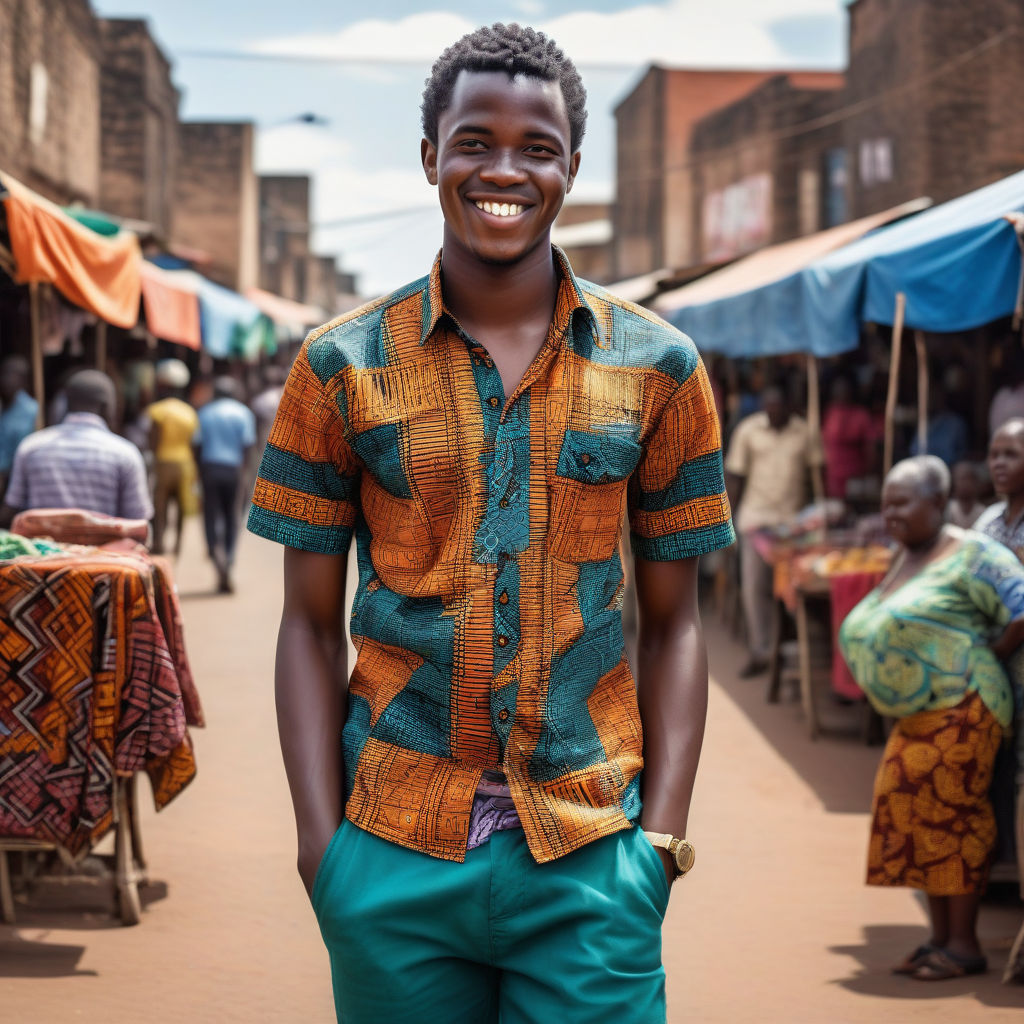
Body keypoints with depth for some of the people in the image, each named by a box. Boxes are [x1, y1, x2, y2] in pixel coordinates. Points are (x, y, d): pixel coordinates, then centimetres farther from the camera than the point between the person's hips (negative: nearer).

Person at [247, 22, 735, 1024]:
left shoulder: (657, 369, 4)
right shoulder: (342, 366, 3)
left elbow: (671, 622, 6)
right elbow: (310, 623, 4)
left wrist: (663, 834, -3)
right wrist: (319, 839, -4)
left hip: (588, 863, 0)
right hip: (393, 862, 0)